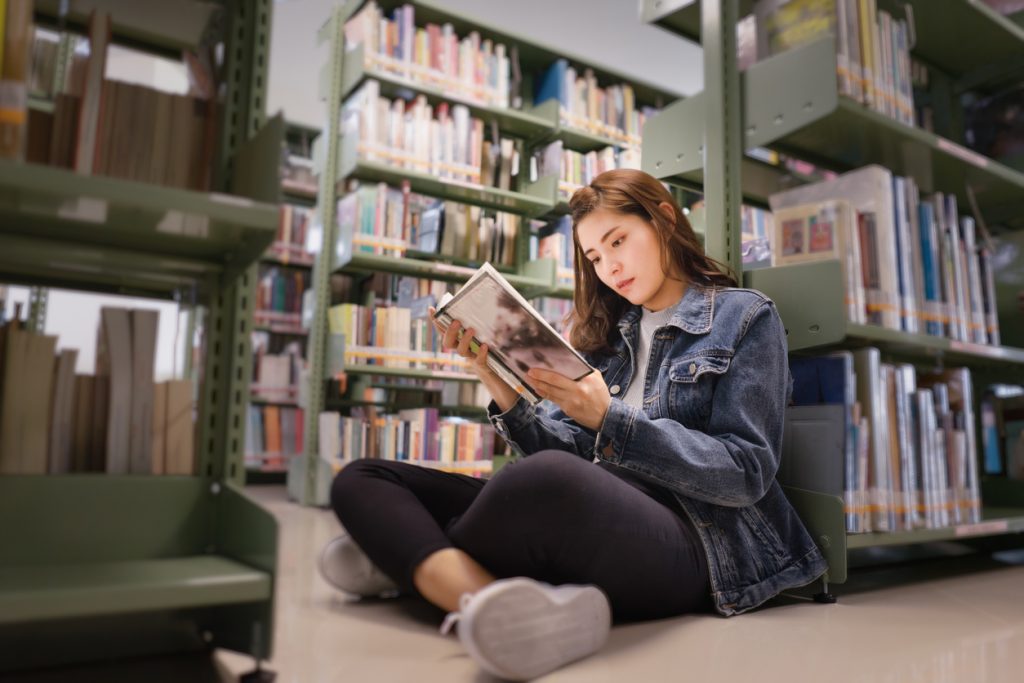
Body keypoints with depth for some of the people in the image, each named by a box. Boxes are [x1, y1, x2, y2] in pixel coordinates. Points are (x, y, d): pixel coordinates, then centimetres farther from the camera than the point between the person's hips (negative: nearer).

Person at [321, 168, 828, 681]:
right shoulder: (608, 332, 21)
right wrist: (502, 391, -4)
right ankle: (497, 605, -31)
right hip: (588, 516, 7)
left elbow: (746, 473, -4)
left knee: (548, 481, -43)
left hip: (689, 538, -6)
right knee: (360, 481, -6)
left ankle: (411, 563, -18)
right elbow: (579, 456, 13)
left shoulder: (744, 318, 7)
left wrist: (609, 418, -15)